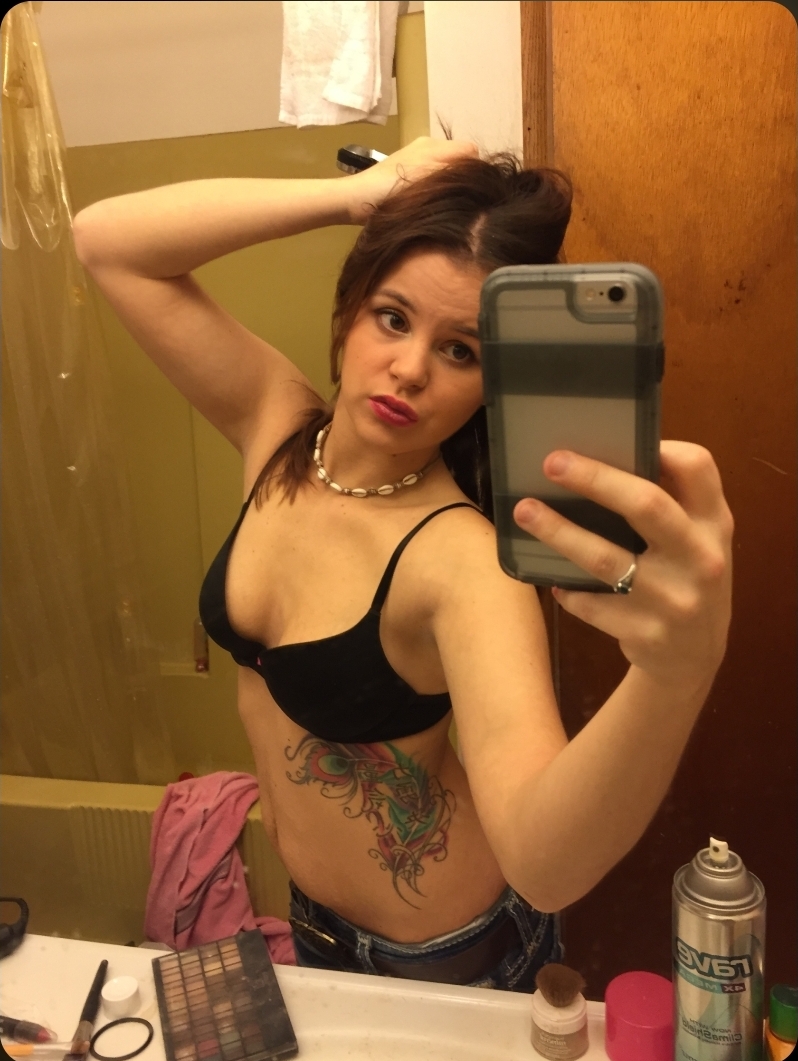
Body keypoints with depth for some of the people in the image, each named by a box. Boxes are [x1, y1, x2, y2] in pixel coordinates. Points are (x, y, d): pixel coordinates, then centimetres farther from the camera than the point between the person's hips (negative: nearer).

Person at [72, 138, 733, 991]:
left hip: (452, 951, -5)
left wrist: (678, 671, -65)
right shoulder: (278, 427, -14)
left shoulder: (463, 558, -32)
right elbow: (105, 239, -16)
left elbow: (544, 863, -45)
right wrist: (362, 194, -25)